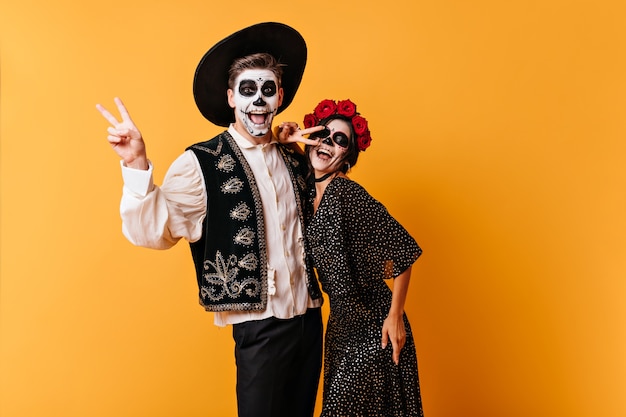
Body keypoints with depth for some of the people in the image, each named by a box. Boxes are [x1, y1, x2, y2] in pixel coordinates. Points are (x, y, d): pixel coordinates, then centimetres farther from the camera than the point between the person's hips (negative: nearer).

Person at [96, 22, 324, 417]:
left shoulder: (295, 160, 7)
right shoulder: (201, 164, -11)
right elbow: (152, 231, -21)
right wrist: (137, 165, -33)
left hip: (310, 319, 6)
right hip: (260, 329, -6)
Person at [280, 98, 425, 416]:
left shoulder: (347, 193, -20)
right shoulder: (307, 191, 3)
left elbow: (403, 249, -20)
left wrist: (395, 316, -17)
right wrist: (280, 144, -10)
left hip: (372, 327, -7)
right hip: (341, 322, 8)